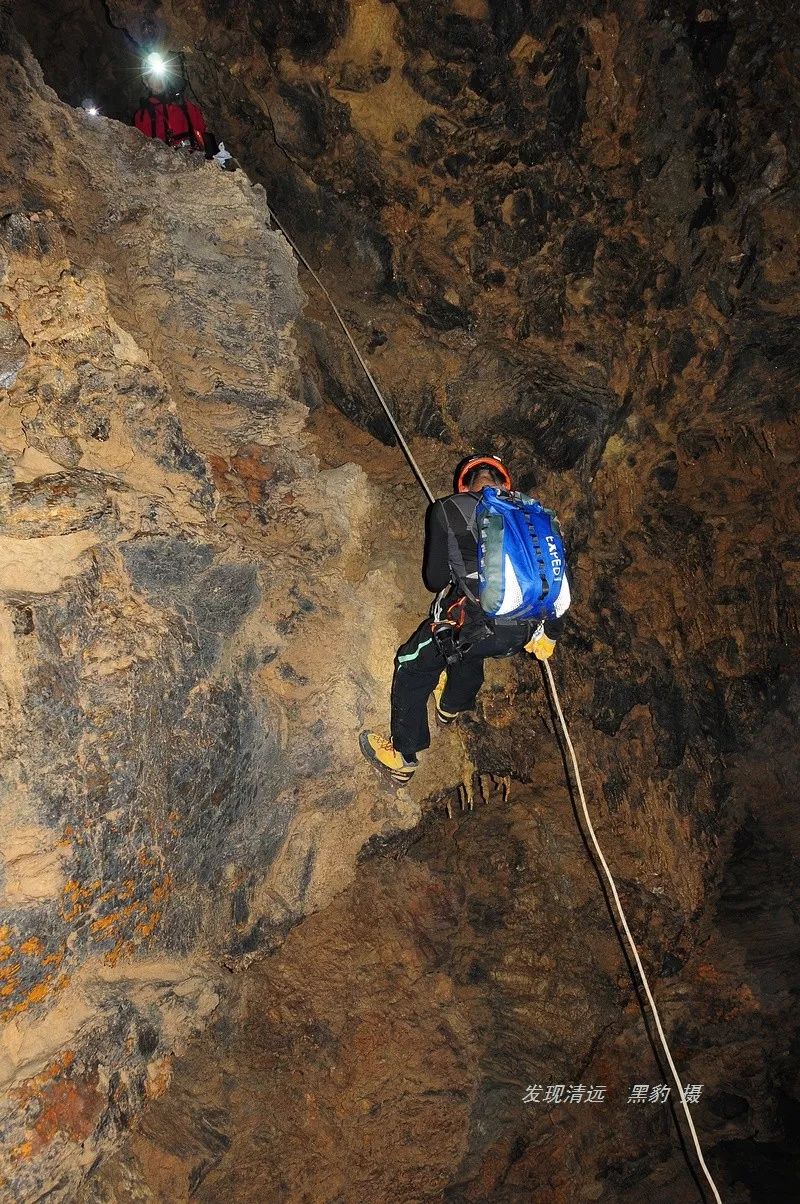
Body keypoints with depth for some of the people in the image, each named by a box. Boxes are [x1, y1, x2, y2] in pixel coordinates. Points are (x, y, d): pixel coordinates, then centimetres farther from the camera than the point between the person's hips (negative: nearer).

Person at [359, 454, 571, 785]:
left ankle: (402, 758, 27)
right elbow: (562, 580, 15)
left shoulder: (448, 510, 5)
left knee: (413, 668, 21)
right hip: (522, 632, 5)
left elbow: (436, 579, 8)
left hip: (474, 624, -5)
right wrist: (549, 632, 27)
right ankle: (451, 707, 59)